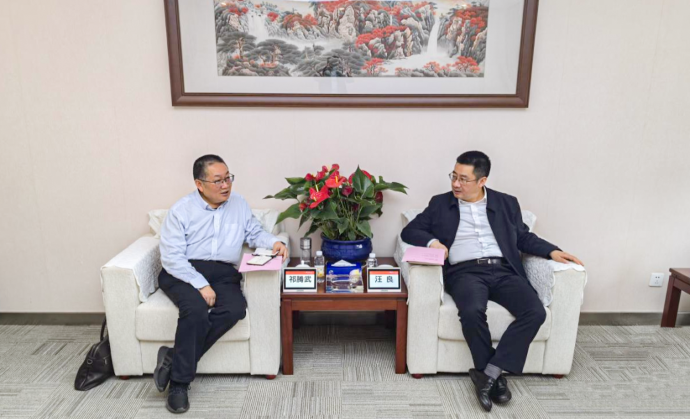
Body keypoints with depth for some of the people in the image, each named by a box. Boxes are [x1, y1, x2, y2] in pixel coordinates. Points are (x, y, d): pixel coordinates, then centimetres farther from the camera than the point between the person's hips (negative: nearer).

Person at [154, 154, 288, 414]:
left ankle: (174, 357, -15)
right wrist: (200, 284, -21)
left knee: (236, 309, -27)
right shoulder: (181, 210, -3)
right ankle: (179, 382, -16)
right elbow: (171, 257, -9)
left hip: (223, 274, 3)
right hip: (184, 272, -3)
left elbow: (254, 233, 20)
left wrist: (273, 242, -3)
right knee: (196, 308, -33)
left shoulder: (239, 204, 11)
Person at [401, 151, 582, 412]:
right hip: (465, 272, -2)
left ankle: (488, 373, -18)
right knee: (472, 311, -34)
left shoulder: (507, 203, 18)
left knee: (535, 312, -24)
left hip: (503, 271, 2)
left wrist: (552, 251, 1)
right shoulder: (440, 203, 14)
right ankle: (494, 376, -12)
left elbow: (524, 238, 19)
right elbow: (409, 231, 13)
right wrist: (432, 241, -8)